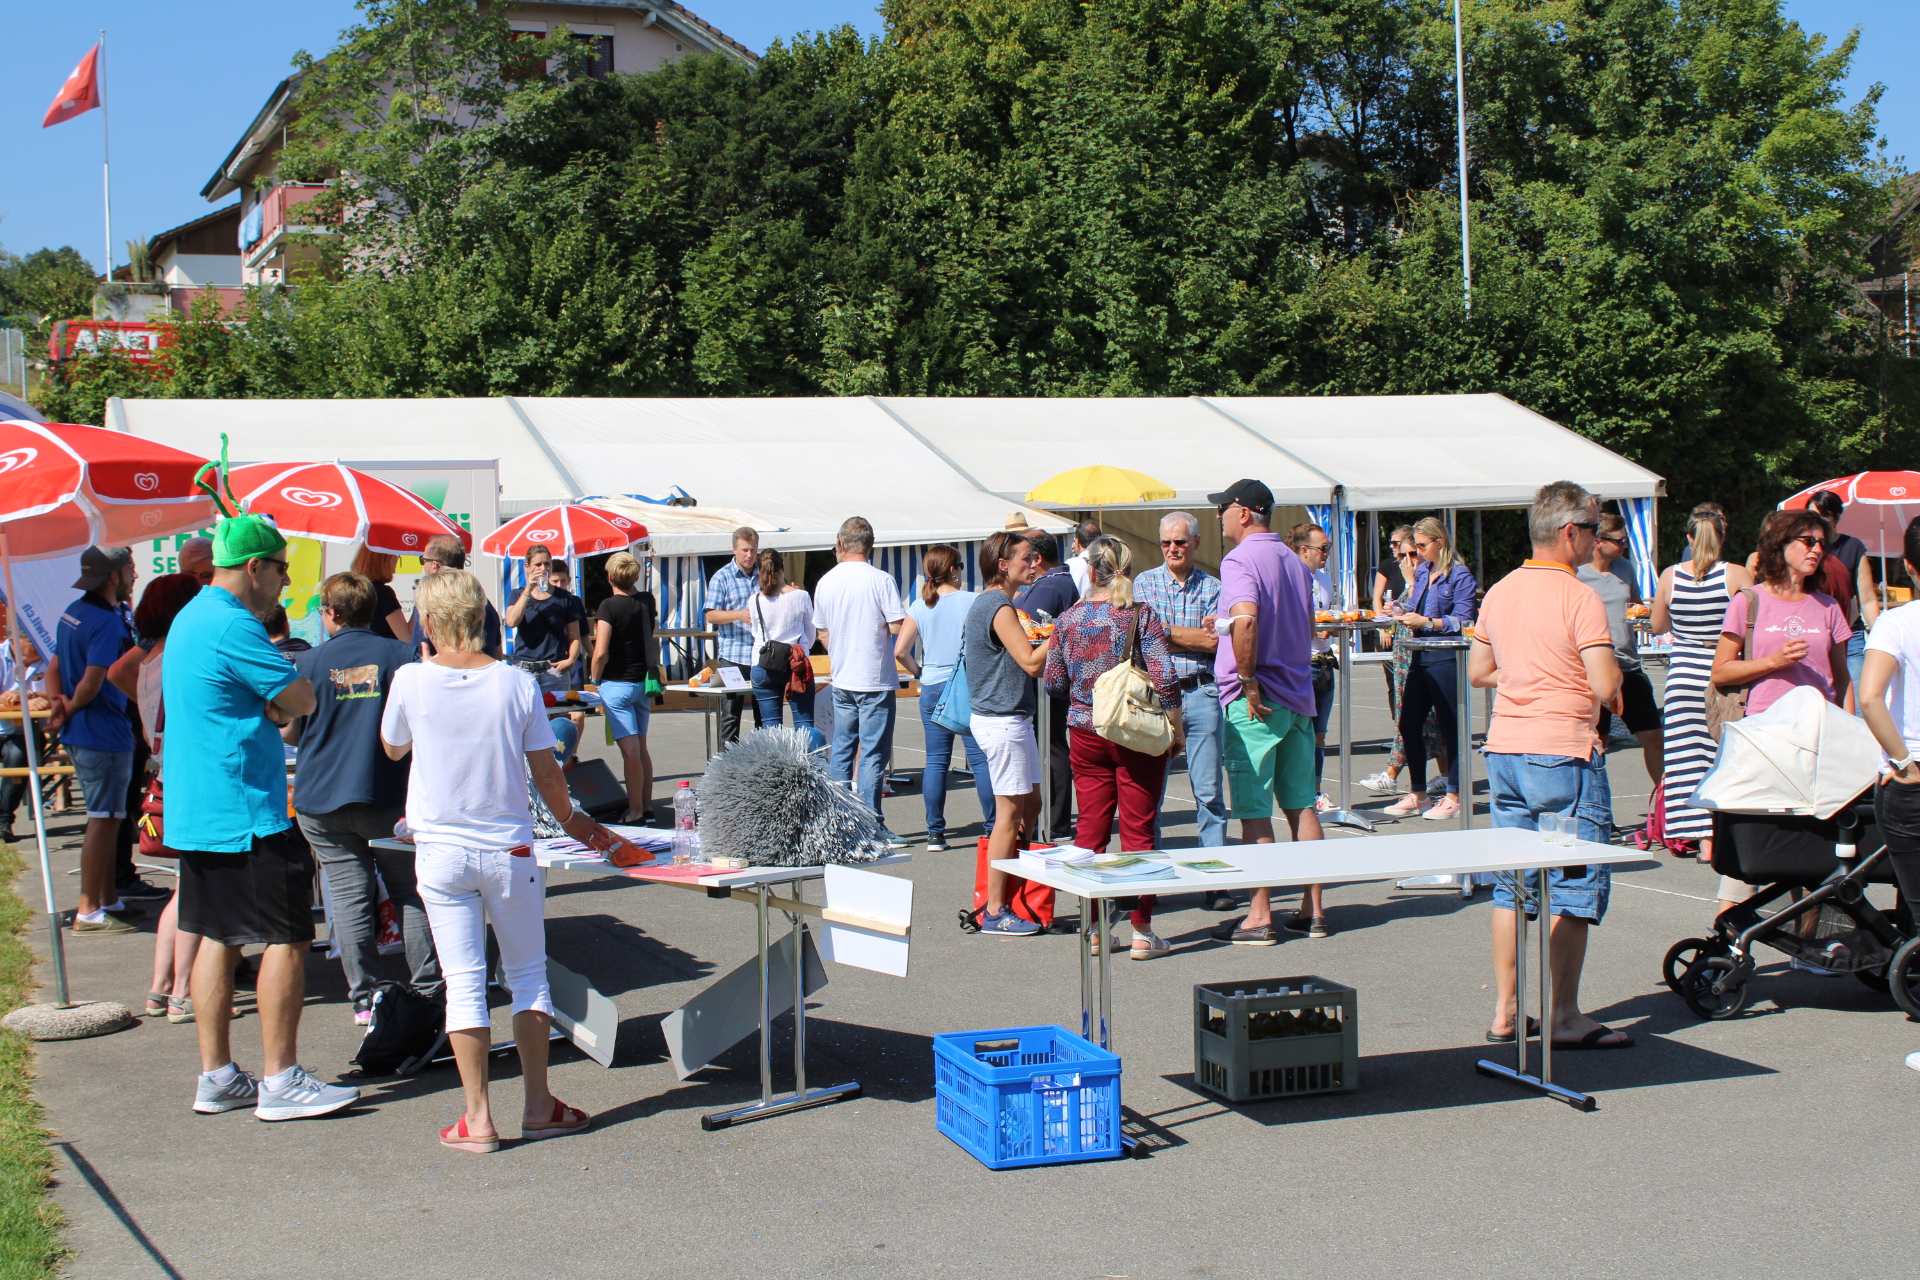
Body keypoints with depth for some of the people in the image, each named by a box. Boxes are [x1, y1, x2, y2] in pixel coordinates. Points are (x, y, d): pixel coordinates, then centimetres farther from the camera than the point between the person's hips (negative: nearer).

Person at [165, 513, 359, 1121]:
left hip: (194, 812, 10)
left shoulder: (191, 617, 16)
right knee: (287, 938, -3)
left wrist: (271, 705, 2)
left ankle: (216, 1077, 18)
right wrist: (280, 701, 1)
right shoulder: (232, 626, -18)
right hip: (244, 813, -10)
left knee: (218, 938, 13)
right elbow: (301, 699, -17)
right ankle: (280, 1081, 0)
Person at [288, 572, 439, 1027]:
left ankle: (365, 1000, 5)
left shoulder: (308, 664, -2)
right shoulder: (399, 656, -2)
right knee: (409, 891, 10)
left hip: (322, 801, 0)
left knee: (349, 895, 3)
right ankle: (426, 989, 10)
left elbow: (289, 733, 5)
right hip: (389, 797, 0)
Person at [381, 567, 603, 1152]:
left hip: (440, 852, 0)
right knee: (528, 973, 12)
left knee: (463, 981, 3)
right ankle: (538, 1107, 17)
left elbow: (393, 748, 13)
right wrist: (572, 820, 19)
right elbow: (545, 770, 0)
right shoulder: (517, 683, -6)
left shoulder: (411, 681, -6)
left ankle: (477, 1117, 4)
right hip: (510, 848, 0)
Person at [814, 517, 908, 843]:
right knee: (873, 755, -2)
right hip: (876, 680, -5)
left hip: (841, 681, 5)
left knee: (841, 752, 13)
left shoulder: (826, 582, 4)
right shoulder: (881, 581, -13)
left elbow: (823, 634, 12)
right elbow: (897, 627, -16)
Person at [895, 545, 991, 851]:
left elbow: (900, 651, -3)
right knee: (980, 759, 2)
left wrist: (919, 672, 11)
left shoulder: (919, 606, 1)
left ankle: (935, 833, 7)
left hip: (932, 689, 3)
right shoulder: (973, 601, -7)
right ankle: (991, 829, 4)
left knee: (936, 761, 7)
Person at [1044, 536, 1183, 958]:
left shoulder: (1069, 618, 0)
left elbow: (1053, 682, 6)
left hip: (1084, 734, 3)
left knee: (1090, 830, 9)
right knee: (1138, 831, 2)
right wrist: (1175, 730, -3)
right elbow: (1165, 678, -14)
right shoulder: (1141, 615, -9)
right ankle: (1142, 932, 6)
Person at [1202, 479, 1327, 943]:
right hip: (1298, 696, 8)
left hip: (1256, 701, -8)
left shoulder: (1240, 560, -11)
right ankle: (1312, 911, 14)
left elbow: (1245, 618, -28)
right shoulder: (1294, 560, 14)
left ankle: (1259, 917, -1)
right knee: (1301, 805, 10)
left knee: (1254, 809, -3)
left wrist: (1249, 682, -21)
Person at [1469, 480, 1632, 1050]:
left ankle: (1505, 1011, 17)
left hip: (1503, 751, 7)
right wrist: (1610, 687, 3)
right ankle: (1565, 1018, 2)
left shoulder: (1499, 593, 9)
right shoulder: (1579, 598, -13)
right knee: (1573, 886, 0)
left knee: (1511, 885, 12)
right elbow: (1605, 686, -18)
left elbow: (1478, 671, 18)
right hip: (1564, 754, -7)